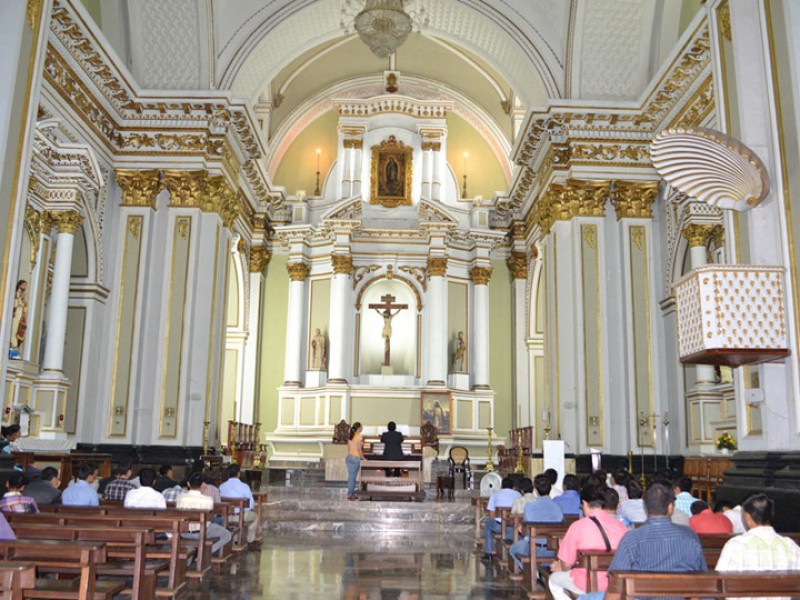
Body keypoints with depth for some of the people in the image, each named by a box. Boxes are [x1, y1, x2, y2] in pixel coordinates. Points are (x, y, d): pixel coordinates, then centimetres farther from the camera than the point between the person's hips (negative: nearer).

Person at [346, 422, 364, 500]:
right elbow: (359, 449, -12)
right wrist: (363, 458, -3)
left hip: (349, 457, 7)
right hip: (356, 458, -7)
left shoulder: (350, 436, 10)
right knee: (353, 477, -2)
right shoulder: (359, 437, -12)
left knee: (350, 476, 11)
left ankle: (352, 493, 17)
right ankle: (350, 494, 0)